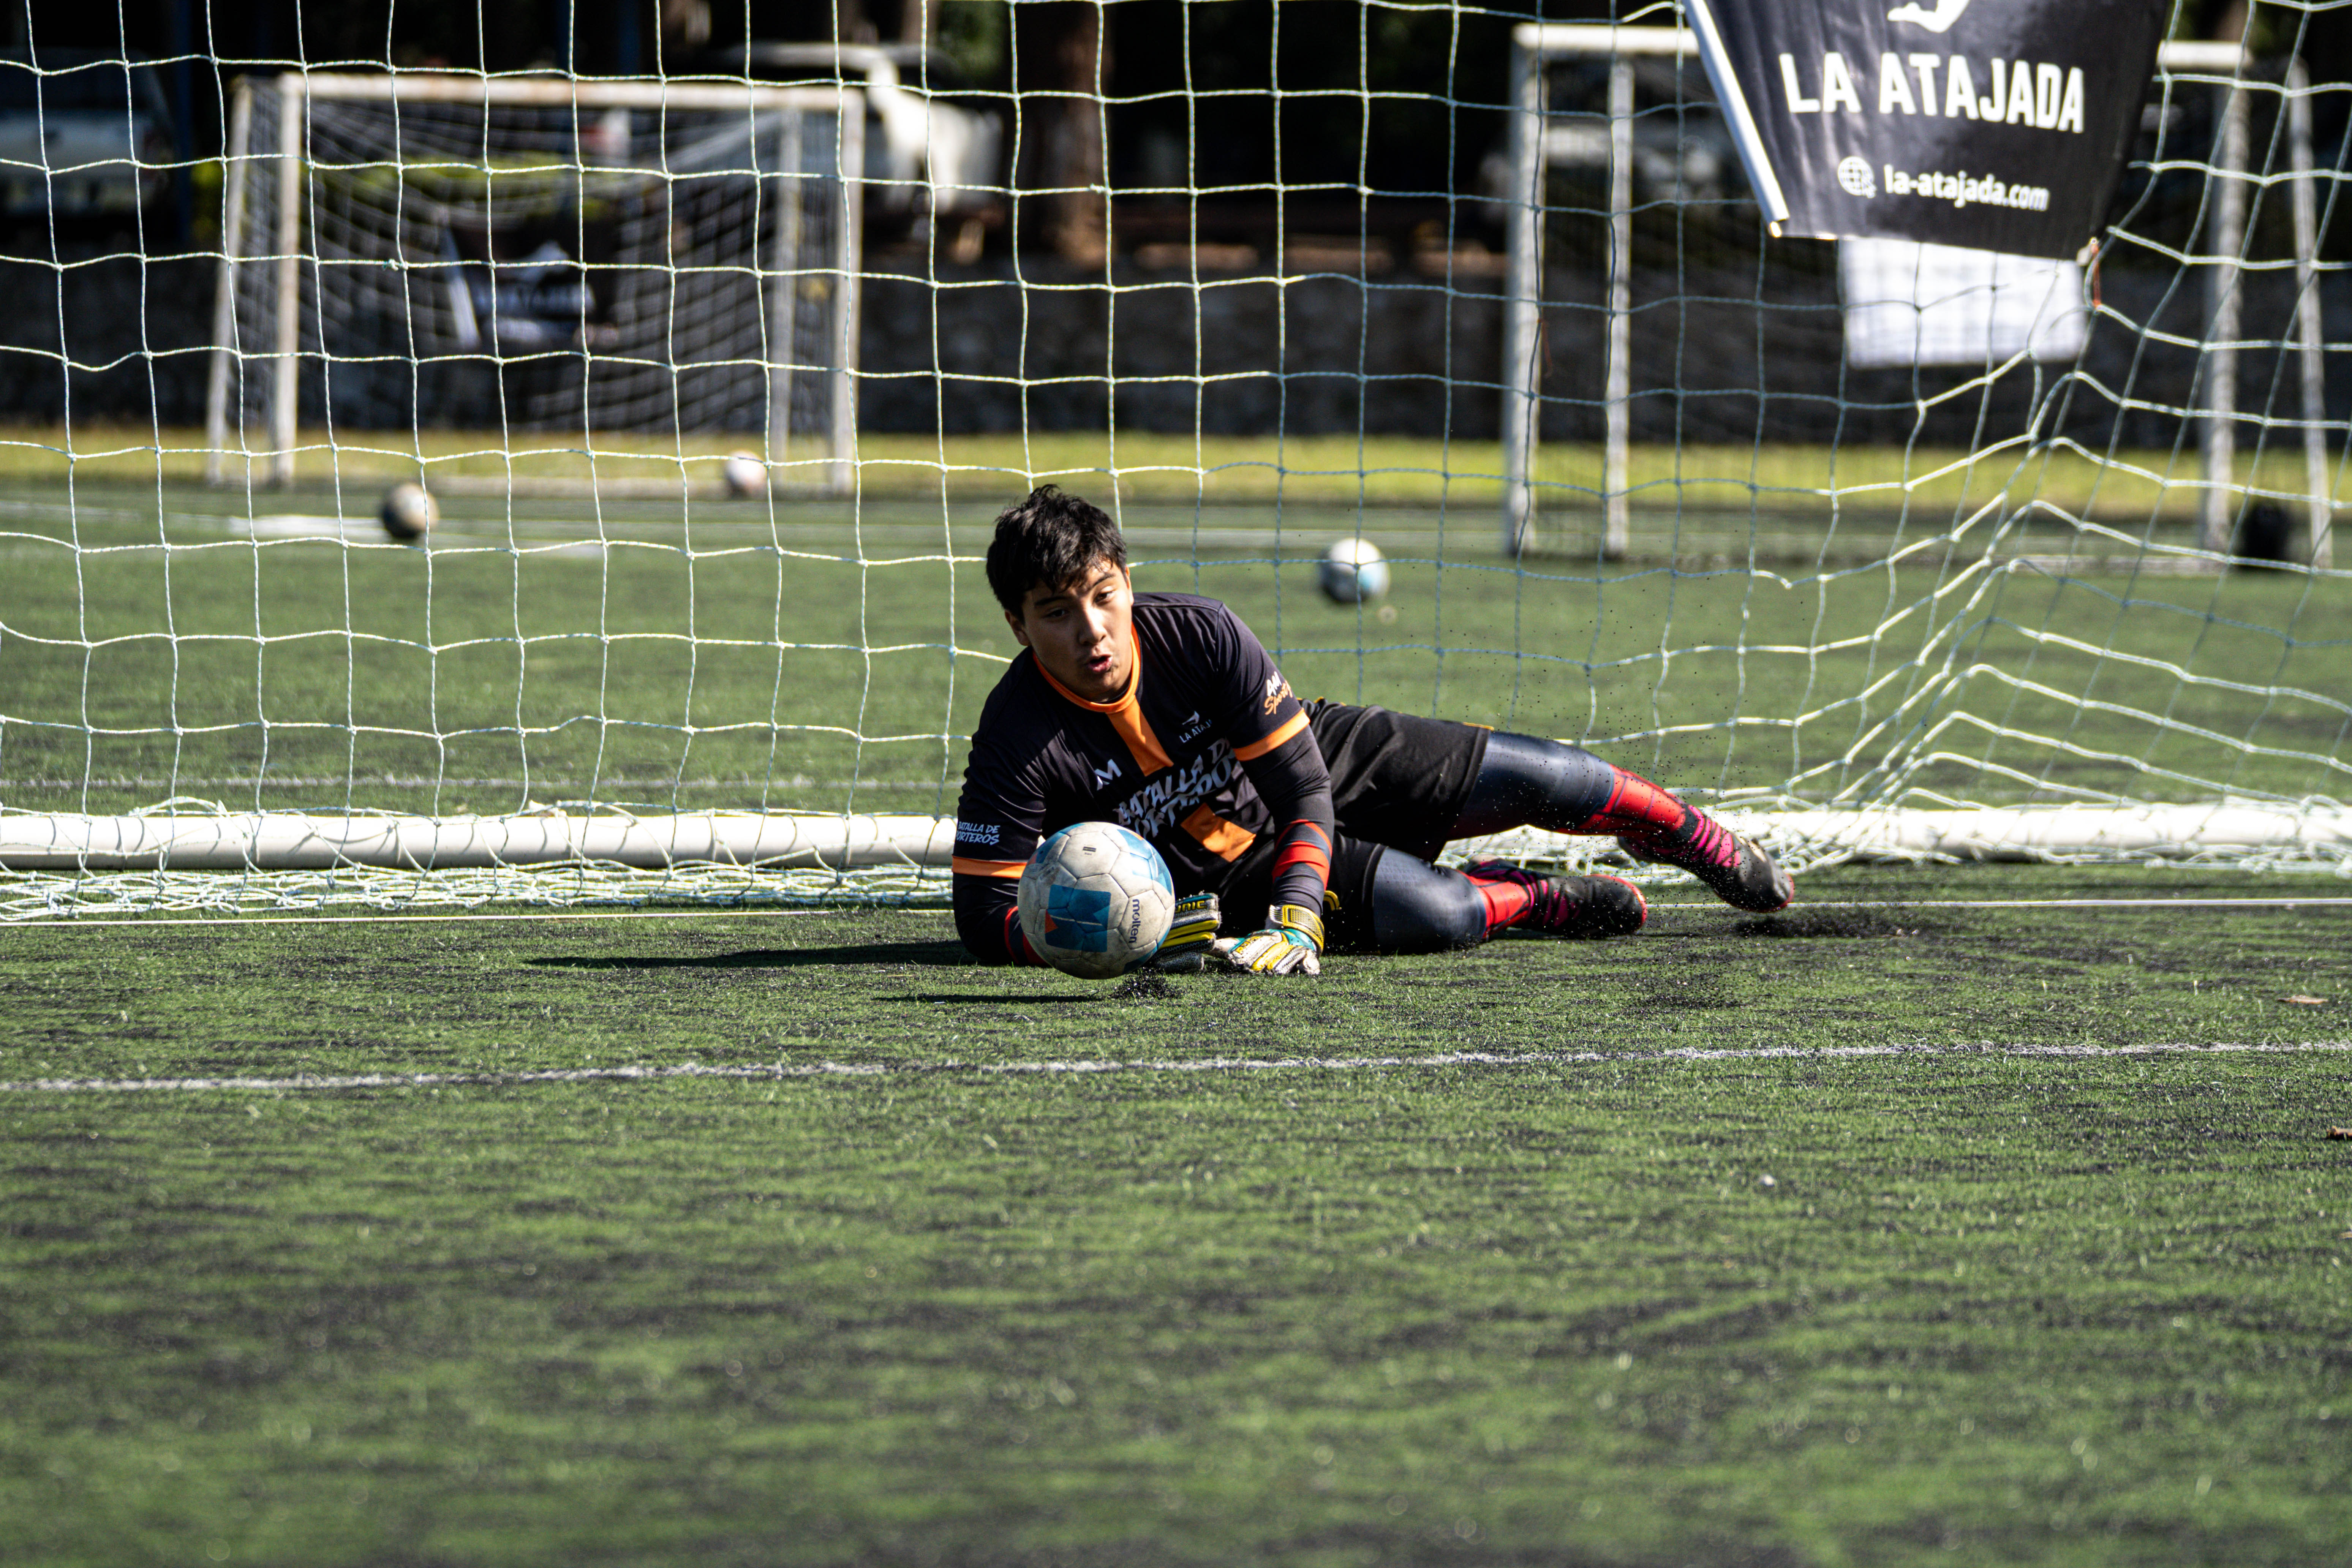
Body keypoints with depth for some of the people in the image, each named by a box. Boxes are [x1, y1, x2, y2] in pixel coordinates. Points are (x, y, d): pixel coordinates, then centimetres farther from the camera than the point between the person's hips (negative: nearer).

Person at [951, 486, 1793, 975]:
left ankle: (1712, 848, 30)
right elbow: (985, 915, -27)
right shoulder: (1018, 740, -30)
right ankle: (1537, 901, 10)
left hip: (1324, 764, 2)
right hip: (1221, 870, -2)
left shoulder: (1201, 633, -27)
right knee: (1430, 915, -26)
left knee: (1531, 779, -1)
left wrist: (1295, 921, -39)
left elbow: (1304, 782, -22)